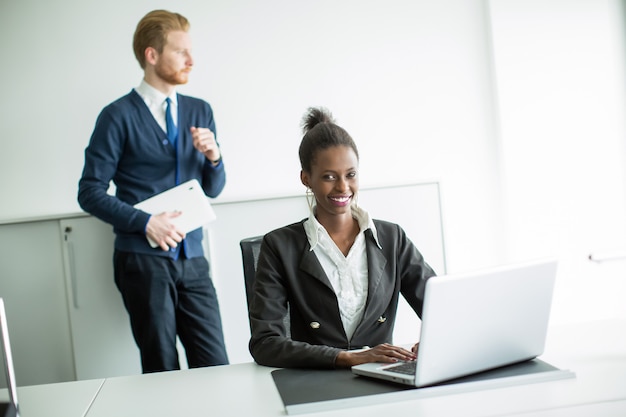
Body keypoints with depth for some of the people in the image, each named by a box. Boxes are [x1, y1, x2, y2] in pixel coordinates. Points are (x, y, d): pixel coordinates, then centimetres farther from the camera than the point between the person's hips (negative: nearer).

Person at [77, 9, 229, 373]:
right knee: (163, 371, 5)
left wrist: (214, 156, -6)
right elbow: (91, 192, -6)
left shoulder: (200, 111, 11)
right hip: (144, 258, -4)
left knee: (216, 366, 0)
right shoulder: (119, 116, -4)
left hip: (192, 258, 4)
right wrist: (146, 222, -16)